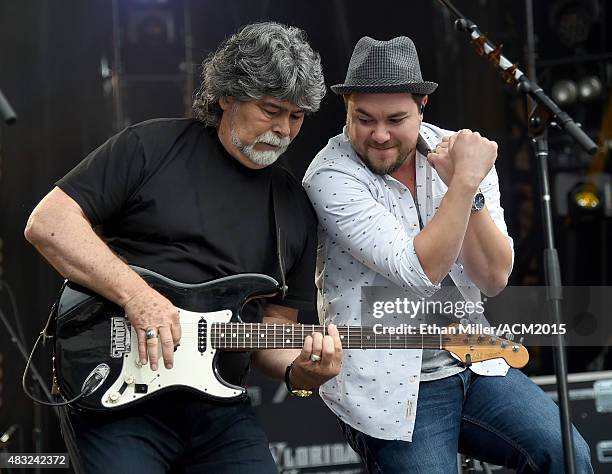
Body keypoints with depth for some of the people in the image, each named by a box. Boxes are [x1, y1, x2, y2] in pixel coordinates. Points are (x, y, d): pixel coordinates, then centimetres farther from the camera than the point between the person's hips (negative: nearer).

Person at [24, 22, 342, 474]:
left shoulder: (295, 206, 12)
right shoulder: (152, 146, -1)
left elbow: (275, 321, 15)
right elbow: (47, 222, -8)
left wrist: (299, 369, -7)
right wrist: (136, 295, -18)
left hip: (221, 413, 5)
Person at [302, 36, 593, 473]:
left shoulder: (460, 152, -1)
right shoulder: (331, 177, -15)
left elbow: (494, 279, -8)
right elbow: (419, 273, -24)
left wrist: (467, 185, -20)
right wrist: (465, 182, -28)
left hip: (471, 363, 4)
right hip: (390, 386, -4)